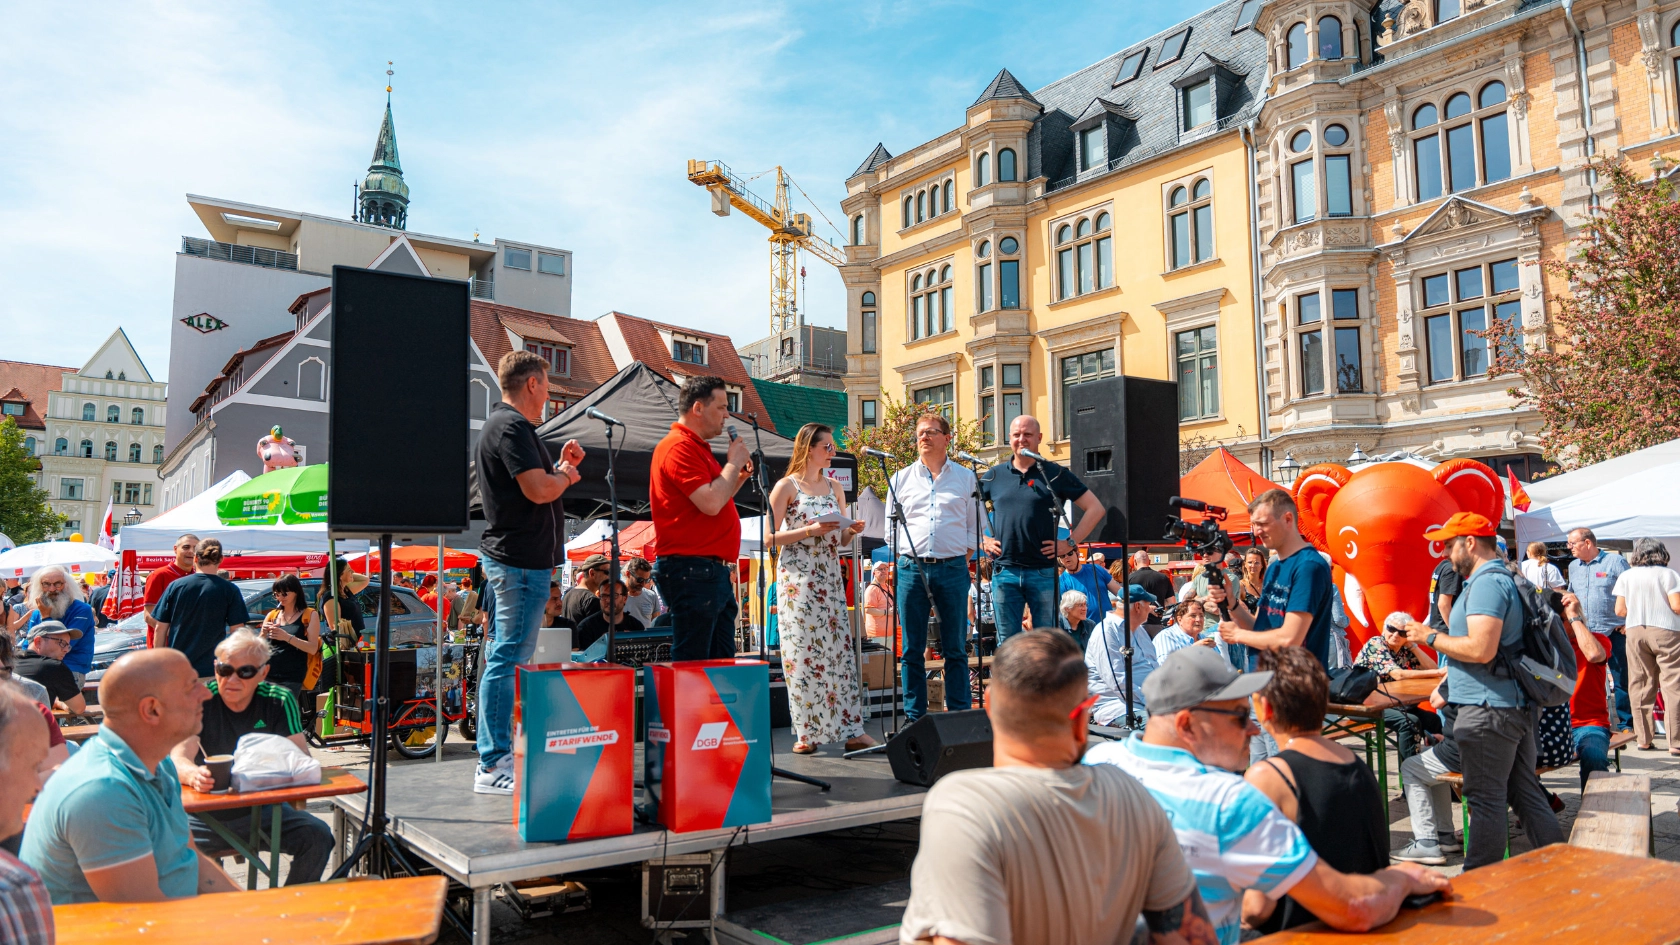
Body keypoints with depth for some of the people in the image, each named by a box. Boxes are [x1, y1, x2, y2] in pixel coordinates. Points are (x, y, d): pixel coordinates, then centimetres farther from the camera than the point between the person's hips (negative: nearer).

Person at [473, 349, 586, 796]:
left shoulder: (503, 425, 20)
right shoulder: (511, 427, -14)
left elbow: (539, 486, 23)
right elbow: (539, 490, -24)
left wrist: (560, 466, 9)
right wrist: (567, 474, -5)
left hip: (515, 557, 11)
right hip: (521, 559, -11)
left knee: (505, 657, 15)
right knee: (509, 659, -8)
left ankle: (496, 757, 24)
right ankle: (494, 766, -4)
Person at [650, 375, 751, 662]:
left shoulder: (697, 447, 20)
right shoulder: (680, 446, -12)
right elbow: (710, 503, -23)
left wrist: (738, 477, 15)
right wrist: (732, 463, -9)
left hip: (714, 572, 11)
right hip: (693, 570, -11)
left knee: (722, 662, 12)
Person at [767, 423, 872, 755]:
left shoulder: (835, 487, 15)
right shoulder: (787, 486, -2)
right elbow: (770, 537, -8)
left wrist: (852, 531, -3)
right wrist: (810, 530, -17)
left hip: (830, 577, 5)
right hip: (797, 578, -5)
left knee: (840, 649, 2)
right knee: (802, 653, -4)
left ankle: (851, 730, 5)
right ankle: (807, 733, 5)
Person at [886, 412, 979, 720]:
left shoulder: (965, 477, 10)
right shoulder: (901, 478, 12)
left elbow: (975, 525, 12)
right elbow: (891, 527, 15)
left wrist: (963, 558, 0)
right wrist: (903, 559, 4)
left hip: (953, 569, -1)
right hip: (911, 569, 1)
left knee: (955, 649, 3)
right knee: (912, 650, 3)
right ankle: (914, 718, 10)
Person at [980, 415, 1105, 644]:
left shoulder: (1056, 474, 3)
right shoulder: (994, 476, 9)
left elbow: (1096, 509, 3)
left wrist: (1070, 542, -3)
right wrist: (983, 539, 7)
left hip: (1044, 572, -2)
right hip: (1004, 572, 2)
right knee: (1007, 642, 6)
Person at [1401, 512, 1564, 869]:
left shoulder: (1487, 582, -16)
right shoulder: (1505, 578, 17)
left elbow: (1481, 649, -26)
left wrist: (1430, 637, -13)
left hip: (1488, 709, -10)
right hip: (1517, 706, 10)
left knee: (1485, 799, -2)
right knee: (1526, 793, 16)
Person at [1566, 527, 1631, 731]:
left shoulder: (1615, 561, -5)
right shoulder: (1573, 566, 13)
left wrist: (1628, 621, -10)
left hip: (1613, 631, -5)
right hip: (1583, 633, 5)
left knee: (1621, 679, 2)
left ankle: (1625, 724, 9)